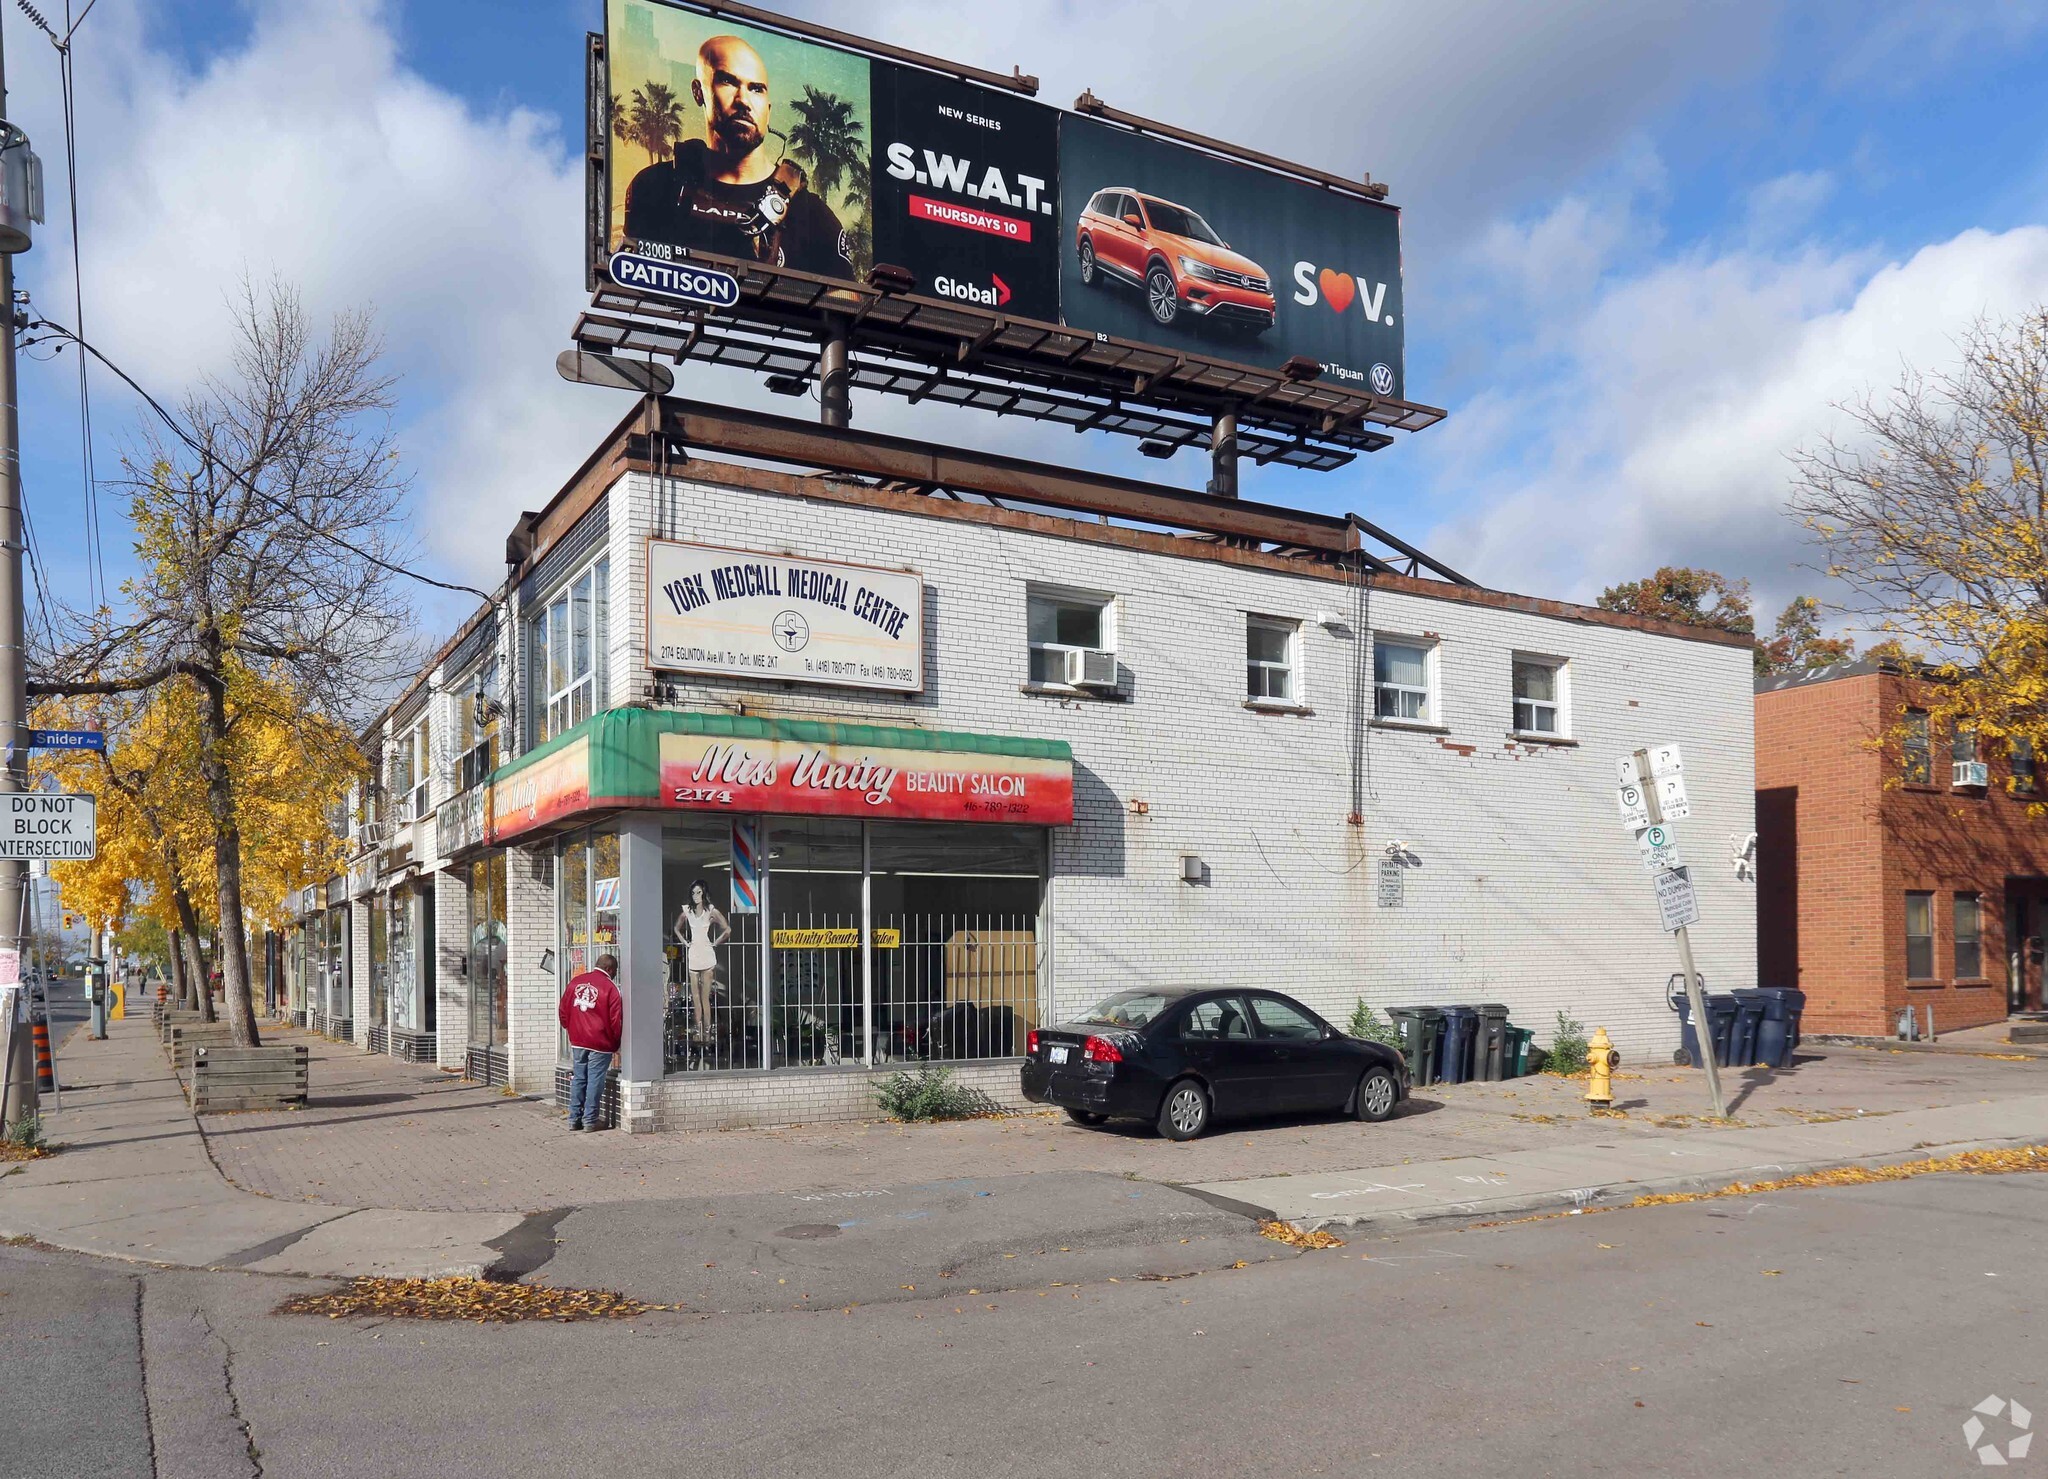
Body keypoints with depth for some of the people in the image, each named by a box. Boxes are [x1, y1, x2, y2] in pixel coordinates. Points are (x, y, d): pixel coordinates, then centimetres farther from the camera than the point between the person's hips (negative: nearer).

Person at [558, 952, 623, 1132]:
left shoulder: (575, 982, 6)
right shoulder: (610, 987, -10)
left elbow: (563, 1010, 11)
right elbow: (615, 1020, -9)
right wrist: (615, 1043, 5)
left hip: (577, 1042, 5)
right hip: (600, 1043, -5)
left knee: (578, 1079, 12)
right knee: (595, 1081, 1)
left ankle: (574, 1119, 16)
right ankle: (590, 1120, 4)